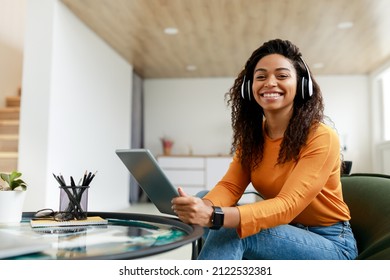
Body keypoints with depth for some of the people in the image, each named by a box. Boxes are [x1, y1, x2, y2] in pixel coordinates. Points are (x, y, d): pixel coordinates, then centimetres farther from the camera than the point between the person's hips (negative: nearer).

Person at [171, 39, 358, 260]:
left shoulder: (321, 138, -20)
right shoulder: (251, 136, 1)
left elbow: (287, 206, -30)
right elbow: (230, 185, -11)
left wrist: (215, 216, -45)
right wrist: (204, 207, -35)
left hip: (331, 243, -5)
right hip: (285, 231, 6)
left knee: (231, 231, -29)